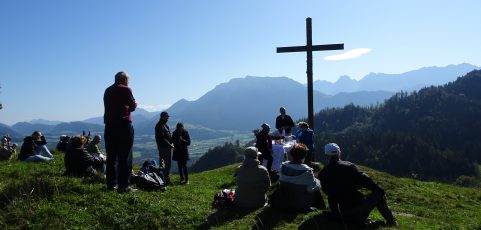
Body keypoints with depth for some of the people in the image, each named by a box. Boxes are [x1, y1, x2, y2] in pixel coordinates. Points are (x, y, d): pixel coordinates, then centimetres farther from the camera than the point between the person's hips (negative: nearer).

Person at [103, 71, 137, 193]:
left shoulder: (107, 91, 14)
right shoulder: (126, 89, -3)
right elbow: (133, 107, 0)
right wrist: (133, 104, 21)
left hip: (109, 126, 6)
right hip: (124, 125, -6)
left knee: (111, 156, 10)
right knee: (125, 157, -4)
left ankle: (111, 184, 13)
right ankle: (123, 186, -5)